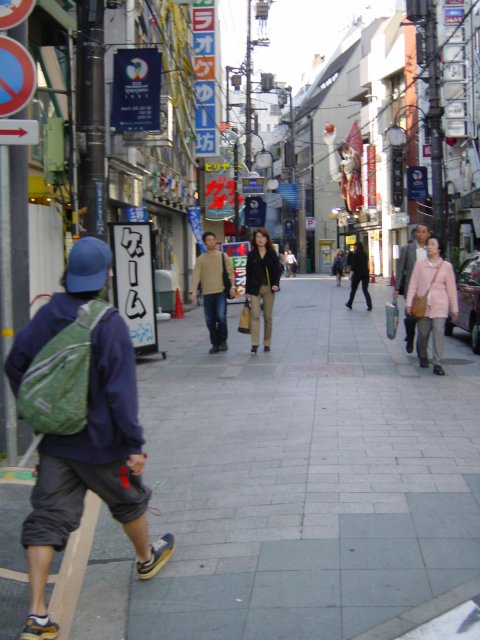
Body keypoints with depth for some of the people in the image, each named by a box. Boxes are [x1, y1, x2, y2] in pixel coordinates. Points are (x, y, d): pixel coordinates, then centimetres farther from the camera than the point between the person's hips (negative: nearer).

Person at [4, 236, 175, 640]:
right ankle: (147, 558, 47)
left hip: (54, 440, 4)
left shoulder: (46, 315, -1)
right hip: (100, 441, -4)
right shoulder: (109, 324, -19)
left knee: (47, 519, 4)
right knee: (129, 500, 22)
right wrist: (135, 443, -16)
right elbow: (121, 391, -22)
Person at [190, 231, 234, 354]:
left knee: (221, 316, -14)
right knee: (210, 321, 3)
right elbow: (196, 276, 0)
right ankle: (215, 344, 15)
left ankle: (223, 340, 6)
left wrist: (232, 285, -10)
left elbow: (230, 272, 5)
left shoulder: (223, 256, 7)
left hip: (221, 292, -2)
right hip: (207, 293, 2)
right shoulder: (201, 259, 7)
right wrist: (193, 291, -12)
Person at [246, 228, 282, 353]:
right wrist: (247, 291, 2)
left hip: (268, 288, 1)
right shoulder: (251, 255, 4)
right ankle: (255, 343, -16)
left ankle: (267, 344, 15)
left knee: (268, 317, 6)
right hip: (255, 288, -1)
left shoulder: (272, 254, 3)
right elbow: (248, 273, 5)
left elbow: (277, 270, 3)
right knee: (254, 315, -13)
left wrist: (276, 284, -14)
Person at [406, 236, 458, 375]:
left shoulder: (446, 266, 2)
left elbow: (451, 289, 4)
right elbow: (413, 285, 4)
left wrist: (454, 309, 4)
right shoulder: (419, 264, 4)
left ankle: (437, 364, -9)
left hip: (439, 306, -1)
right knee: (423, 333, 9)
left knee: (438, 333, -11)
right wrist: (409, 303, -2)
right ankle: (423, 357, 34)